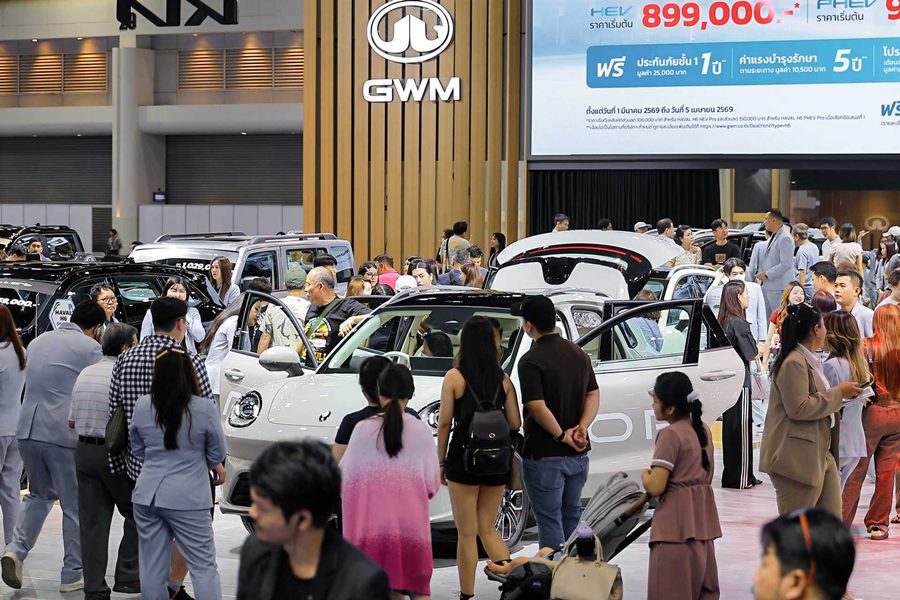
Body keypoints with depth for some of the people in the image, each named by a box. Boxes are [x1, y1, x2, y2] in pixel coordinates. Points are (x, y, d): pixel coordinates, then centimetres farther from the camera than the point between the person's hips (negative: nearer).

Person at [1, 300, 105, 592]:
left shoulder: (38, 341, 16)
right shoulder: (90, 348, -4)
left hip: (27, 428, 6)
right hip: (65, 434, -6)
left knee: (39, 494, 22)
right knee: (75, 505, 5)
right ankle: (73, 574, 10)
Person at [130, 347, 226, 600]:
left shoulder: (142, 406, -1)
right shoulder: (205, 409, -11)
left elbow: (137, 451, 12)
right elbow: (217, 453, 2)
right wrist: (215, 466, 24)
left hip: (147, 494, 4)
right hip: (188, 497, -3)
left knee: (152, 568, 10)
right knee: (203, 566, 2)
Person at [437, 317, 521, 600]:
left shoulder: (455, 377, -7)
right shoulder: (503, 379, 2)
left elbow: (444, 423, -7)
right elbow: (515, 423, 3)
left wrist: (441, 462, 2)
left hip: (464, 458, -4)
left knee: (467, 533, 5)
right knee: (488, 528, 16)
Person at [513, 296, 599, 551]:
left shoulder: (531, 361, -16)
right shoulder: (578, 354, 7)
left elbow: (537, 407, -24)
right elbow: (593, 395, 8)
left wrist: (561, 434, -13)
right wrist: (581, 427, -5)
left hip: (545, 455, -7)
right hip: (577, 454, 7)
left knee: (550, 521, 1)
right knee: (572, 518, 17)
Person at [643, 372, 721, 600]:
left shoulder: (670, 435, -15)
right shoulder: (703, 429, 11)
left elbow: (655, 487, -20)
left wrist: (645, 475, 1)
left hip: (677, 522, -9)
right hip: (703, 517, 9)